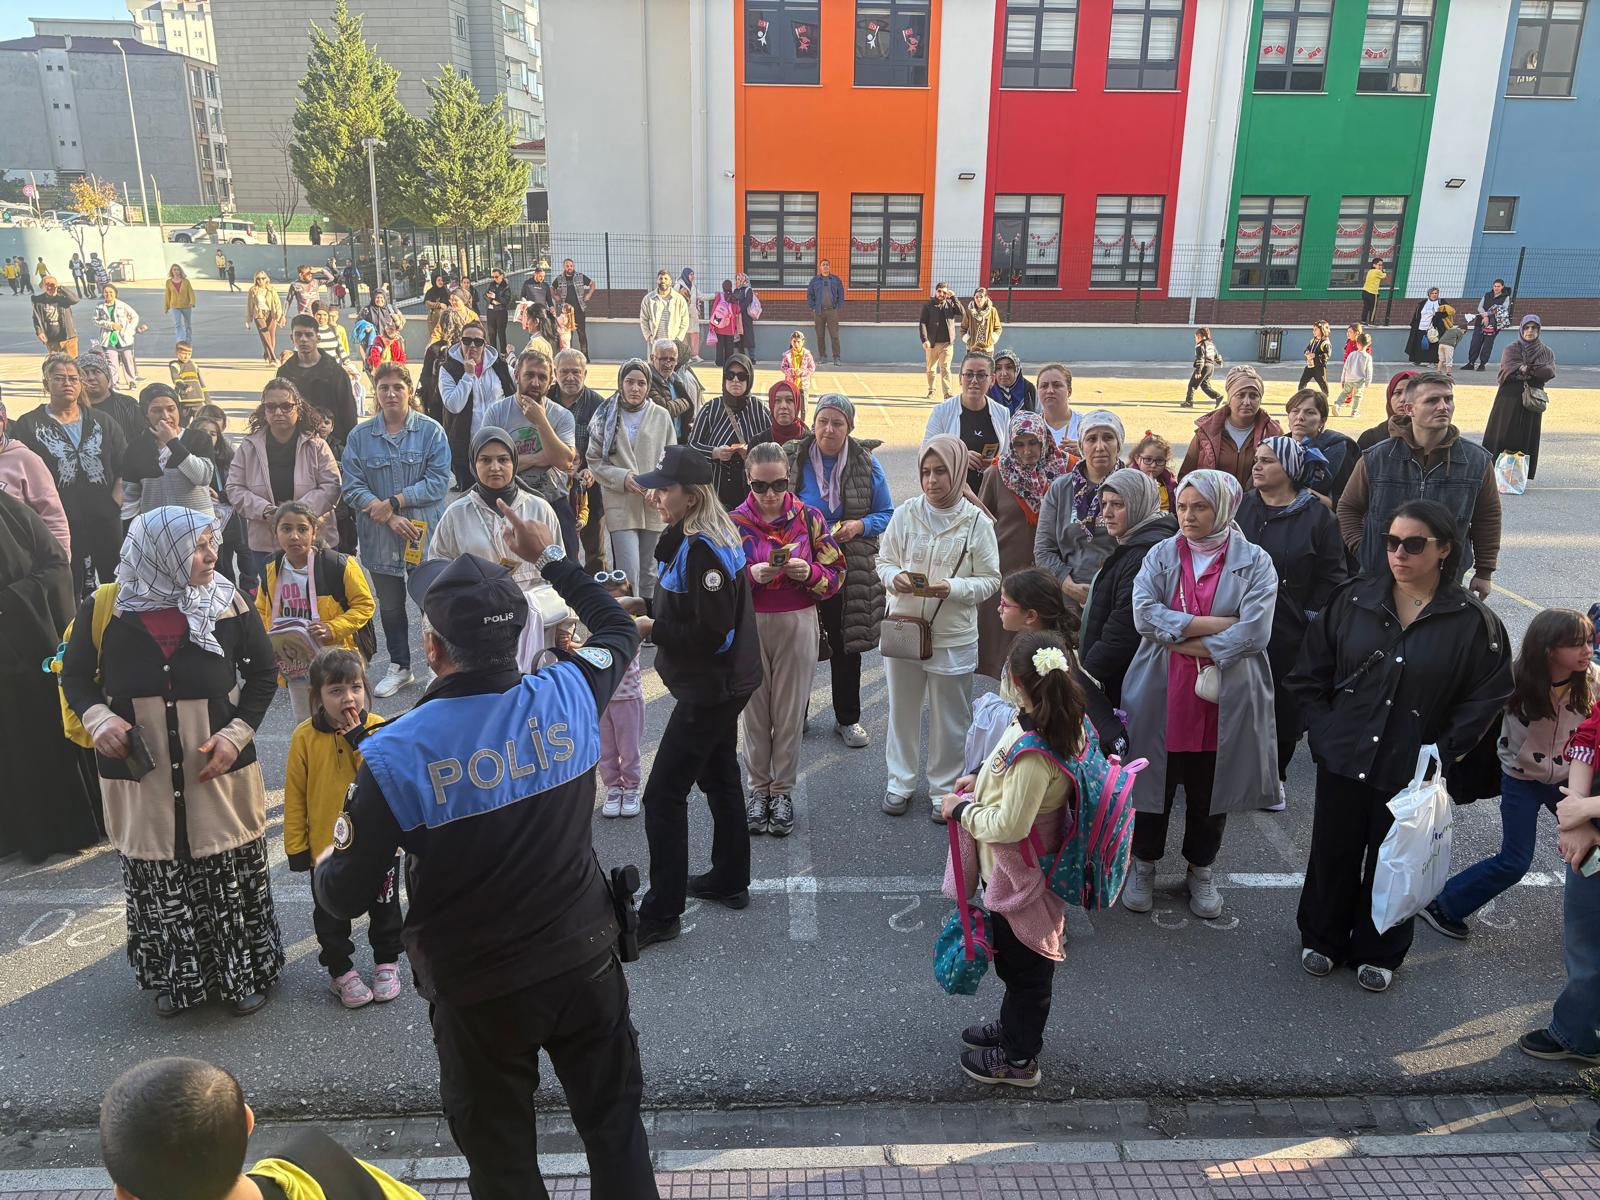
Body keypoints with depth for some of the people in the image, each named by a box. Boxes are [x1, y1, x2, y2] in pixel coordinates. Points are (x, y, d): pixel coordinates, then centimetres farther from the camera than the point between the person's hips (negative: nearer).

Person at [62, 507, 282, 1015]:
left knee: (231, 877, 8)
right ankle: (174, 977, 34)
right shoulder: (104, 610, -6)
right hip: (140, 776, 1)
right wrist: (97, 718, -13)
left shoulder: (230, 604, -7)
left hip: (219, 770, 0)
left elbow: (262, 672, 3)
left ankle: (245, 972, 28)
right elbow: (74, 676, 7)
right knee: (158, 881, 12)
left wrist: (237, 733, -10)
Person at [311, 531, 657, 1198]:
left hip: (478, 990, -2)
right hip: (584, 960, 2)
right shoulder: (568, 697, -14)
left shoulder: (394, 754, -22)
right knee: (616, 1124, 22)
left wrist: (323, 864, 11)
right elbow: (618, 630, 10)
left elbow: (344, 898, -12)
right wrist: (550, 558, 19)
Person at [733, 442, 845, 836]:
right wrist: (751, 575, -22)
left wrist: (809, 572, -20)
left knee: (790, 711, 7)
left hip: (797, 624, 0)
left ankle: (783, 789, 22)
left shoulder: (809, 517, -2)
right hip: (749, 625, 0)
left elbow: (835, 573, 0)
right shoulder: (734, 522, -3)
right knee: (754, 710, 9)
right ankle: (758, 787, 26)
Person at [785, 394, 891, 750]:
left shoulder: (866, 463, -3)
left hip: (850, 570, 1)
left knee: (846, 644, 12)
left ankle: (847, 718, 29)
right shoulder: (792, 457, -4)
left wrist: (859, 526, -16)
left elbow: (887, 514, 3)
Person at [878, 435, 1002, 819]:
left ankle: (945, 788, 30)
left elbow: (990, 580, -6)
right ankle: (900, 781, 34)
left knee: (949, 718, 11)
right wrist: (895, 578, -17)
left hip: (953, 637, -2)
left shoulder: (977, 521, -9)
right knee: (902, 710, 16)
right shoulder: (906, 513, -4)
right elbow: (884, 561, 5)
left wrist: (953, 588, -22)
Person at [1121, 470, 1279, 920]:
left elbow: (1254, 632, -15)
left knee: (1210, 788, 12)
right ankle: (1144, 863, 31)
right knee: (1154, 780, 11)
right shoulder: (1160, 555, 2)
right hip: (1160, 693, 1)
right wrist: (1214, 623, -16)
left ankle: (1201, 870, 33)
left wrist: (1181, 640, -13)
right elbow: (1144, 615, -12)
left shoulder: (1255, 562, -3)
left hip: (1224, 699, -1)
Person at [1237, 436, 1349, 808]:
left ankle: (1275, 778, 25)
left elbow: (1330, 578, -1)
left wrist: (1310, 619, -5)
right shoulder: (1239, 507, 4)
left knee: (1284, 707, 7)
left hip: (1289, 635, -2)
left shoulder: (1318, 517, -3)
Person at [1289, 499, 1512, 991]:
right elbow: (1310, 673, 3)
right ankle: (1322, 938, 36)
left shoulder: (1473, 622, -10)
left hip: (1411, 769, -1)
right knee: (1333, 854, 14)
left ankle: (1379, 952, 36)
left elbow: (1486, 698, -4)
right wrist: (1323, 732, -3)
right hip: (1343, 759, 2)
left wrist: (1441, 753, -9)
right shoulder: (1354, 600, -5)